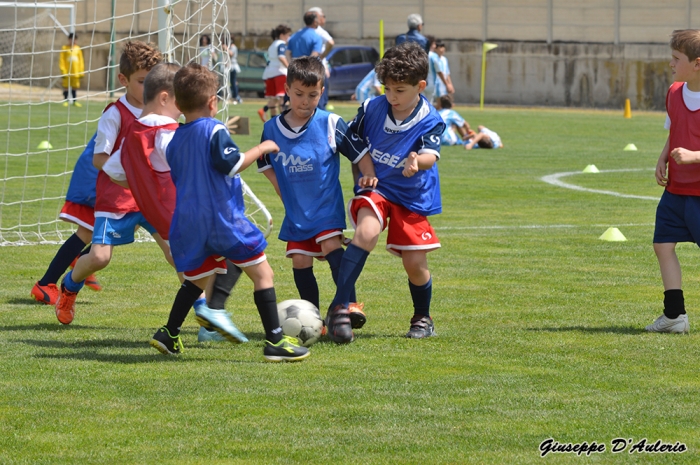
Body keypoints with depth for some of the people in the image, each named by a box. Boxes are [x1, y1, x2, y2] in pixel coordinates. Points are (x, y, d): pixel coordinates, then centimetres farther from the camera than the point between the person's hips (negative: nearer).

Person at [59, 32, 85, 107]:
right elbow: (61, 60, -3)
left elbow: (81, 61, 12)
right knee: (66, 86, 0)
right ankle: (65, 100, 5)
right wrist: (63, 70, -10)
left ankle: (74, 100, 13)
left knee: (74, 86, 7)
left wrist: (81, 71, 8)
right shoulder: (65, 48, -1)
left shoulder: (77, 49, 9)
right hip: (67, 72, -3)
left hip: (75, 72, 3)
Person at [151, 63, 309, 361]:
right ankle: (275, 341, -5)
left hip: (189, 224, 7)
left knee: (197, 278, 25)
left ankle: (168, 334, 23)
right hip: (223, 219, -7)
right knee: (262, 273, 1)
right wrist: (262, 149, -6)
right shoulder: (215, 131, -9)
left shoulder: (174, 142, 12)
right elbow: (232, 164, -18)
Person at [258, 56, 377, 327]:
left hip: (327, 206, -4)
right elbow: (267, 166, 16)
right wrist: (286, 195, 8)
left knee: (331, 246, -23)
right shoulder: (272, 129, 1)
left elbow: (360, 152, -2)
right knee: (300, 261, 2)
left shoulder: (330, 124, -8)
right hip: (295, 211, 4)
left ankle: (350, 304, -23)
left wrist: (368, 175, -20)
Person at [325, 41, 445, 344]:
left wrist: (417, 161, -54)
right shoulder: (372, 109, -7)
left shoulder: (431, 122, -14)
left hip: (412, 197, 0)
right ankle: (339, 307, -27)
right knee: (367, 232, -30)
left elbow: (430, 155, -31)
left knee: (415, 264, -1)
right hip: (374, 189, 0)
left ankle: (422, 318, 29)